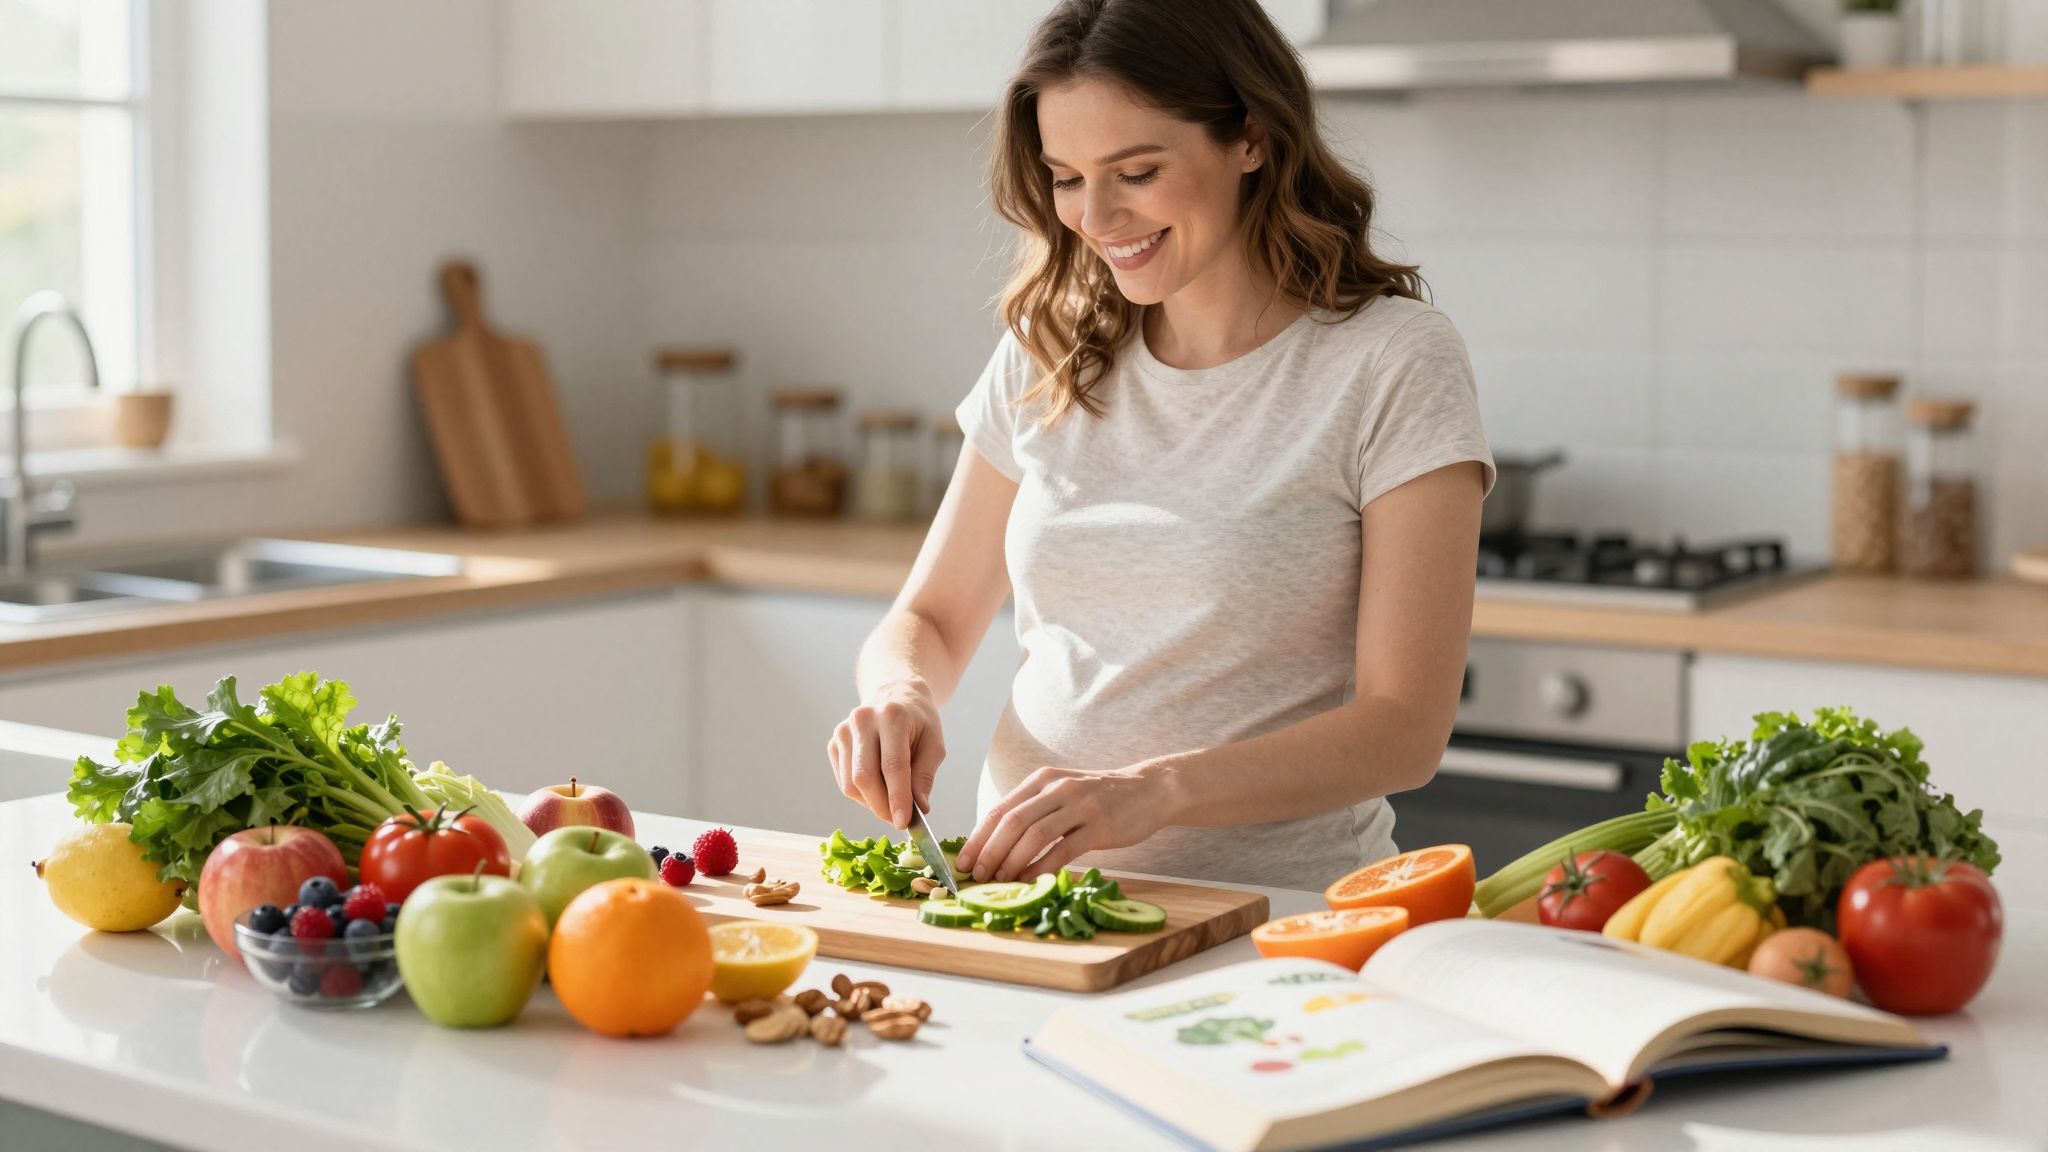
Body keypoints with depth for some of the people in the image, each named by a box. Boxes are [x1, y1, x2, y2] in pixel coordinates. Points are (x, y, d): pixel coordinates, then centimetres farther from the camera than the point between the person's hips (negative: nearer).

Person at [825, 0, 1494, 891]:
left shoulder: (1395, 364, -5)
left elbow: (1404, 731, -10)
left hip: (1273, 911, -4)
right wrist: (900, 694, -7)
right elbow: (931, 618, 18)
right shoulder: (1045, 359, 11)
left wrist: (1154, 789, -24)